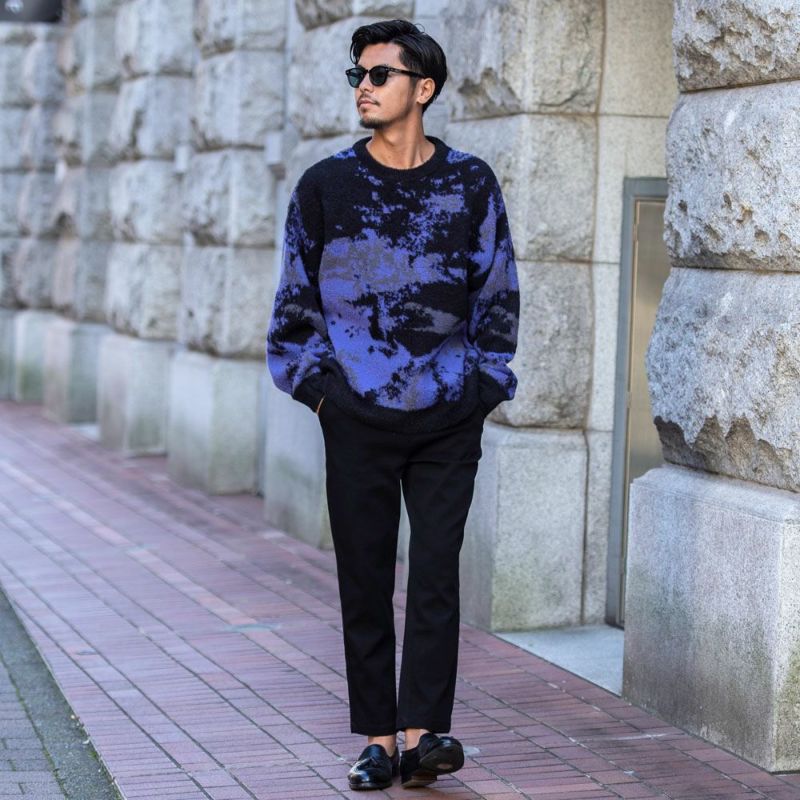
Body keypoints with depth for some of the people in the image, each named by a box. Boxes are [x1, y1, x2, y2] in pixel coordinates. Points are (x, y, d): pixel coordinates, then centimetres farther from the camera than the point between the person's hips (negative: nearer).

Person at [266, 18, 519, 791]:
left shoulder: (471, 184, 4)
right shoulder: (325, 185, 3)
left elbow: (497, 294, 10)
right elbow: (295, 298, 9)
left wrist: (483, 385, 5)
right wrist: (316, 385, 3)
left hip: (448, 419, 0)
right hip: (357, 418, 0)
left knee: (436, 573, -6)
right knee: (365, 580, 3)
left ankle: (422, 730, -4)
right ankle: (377, 736, 10)